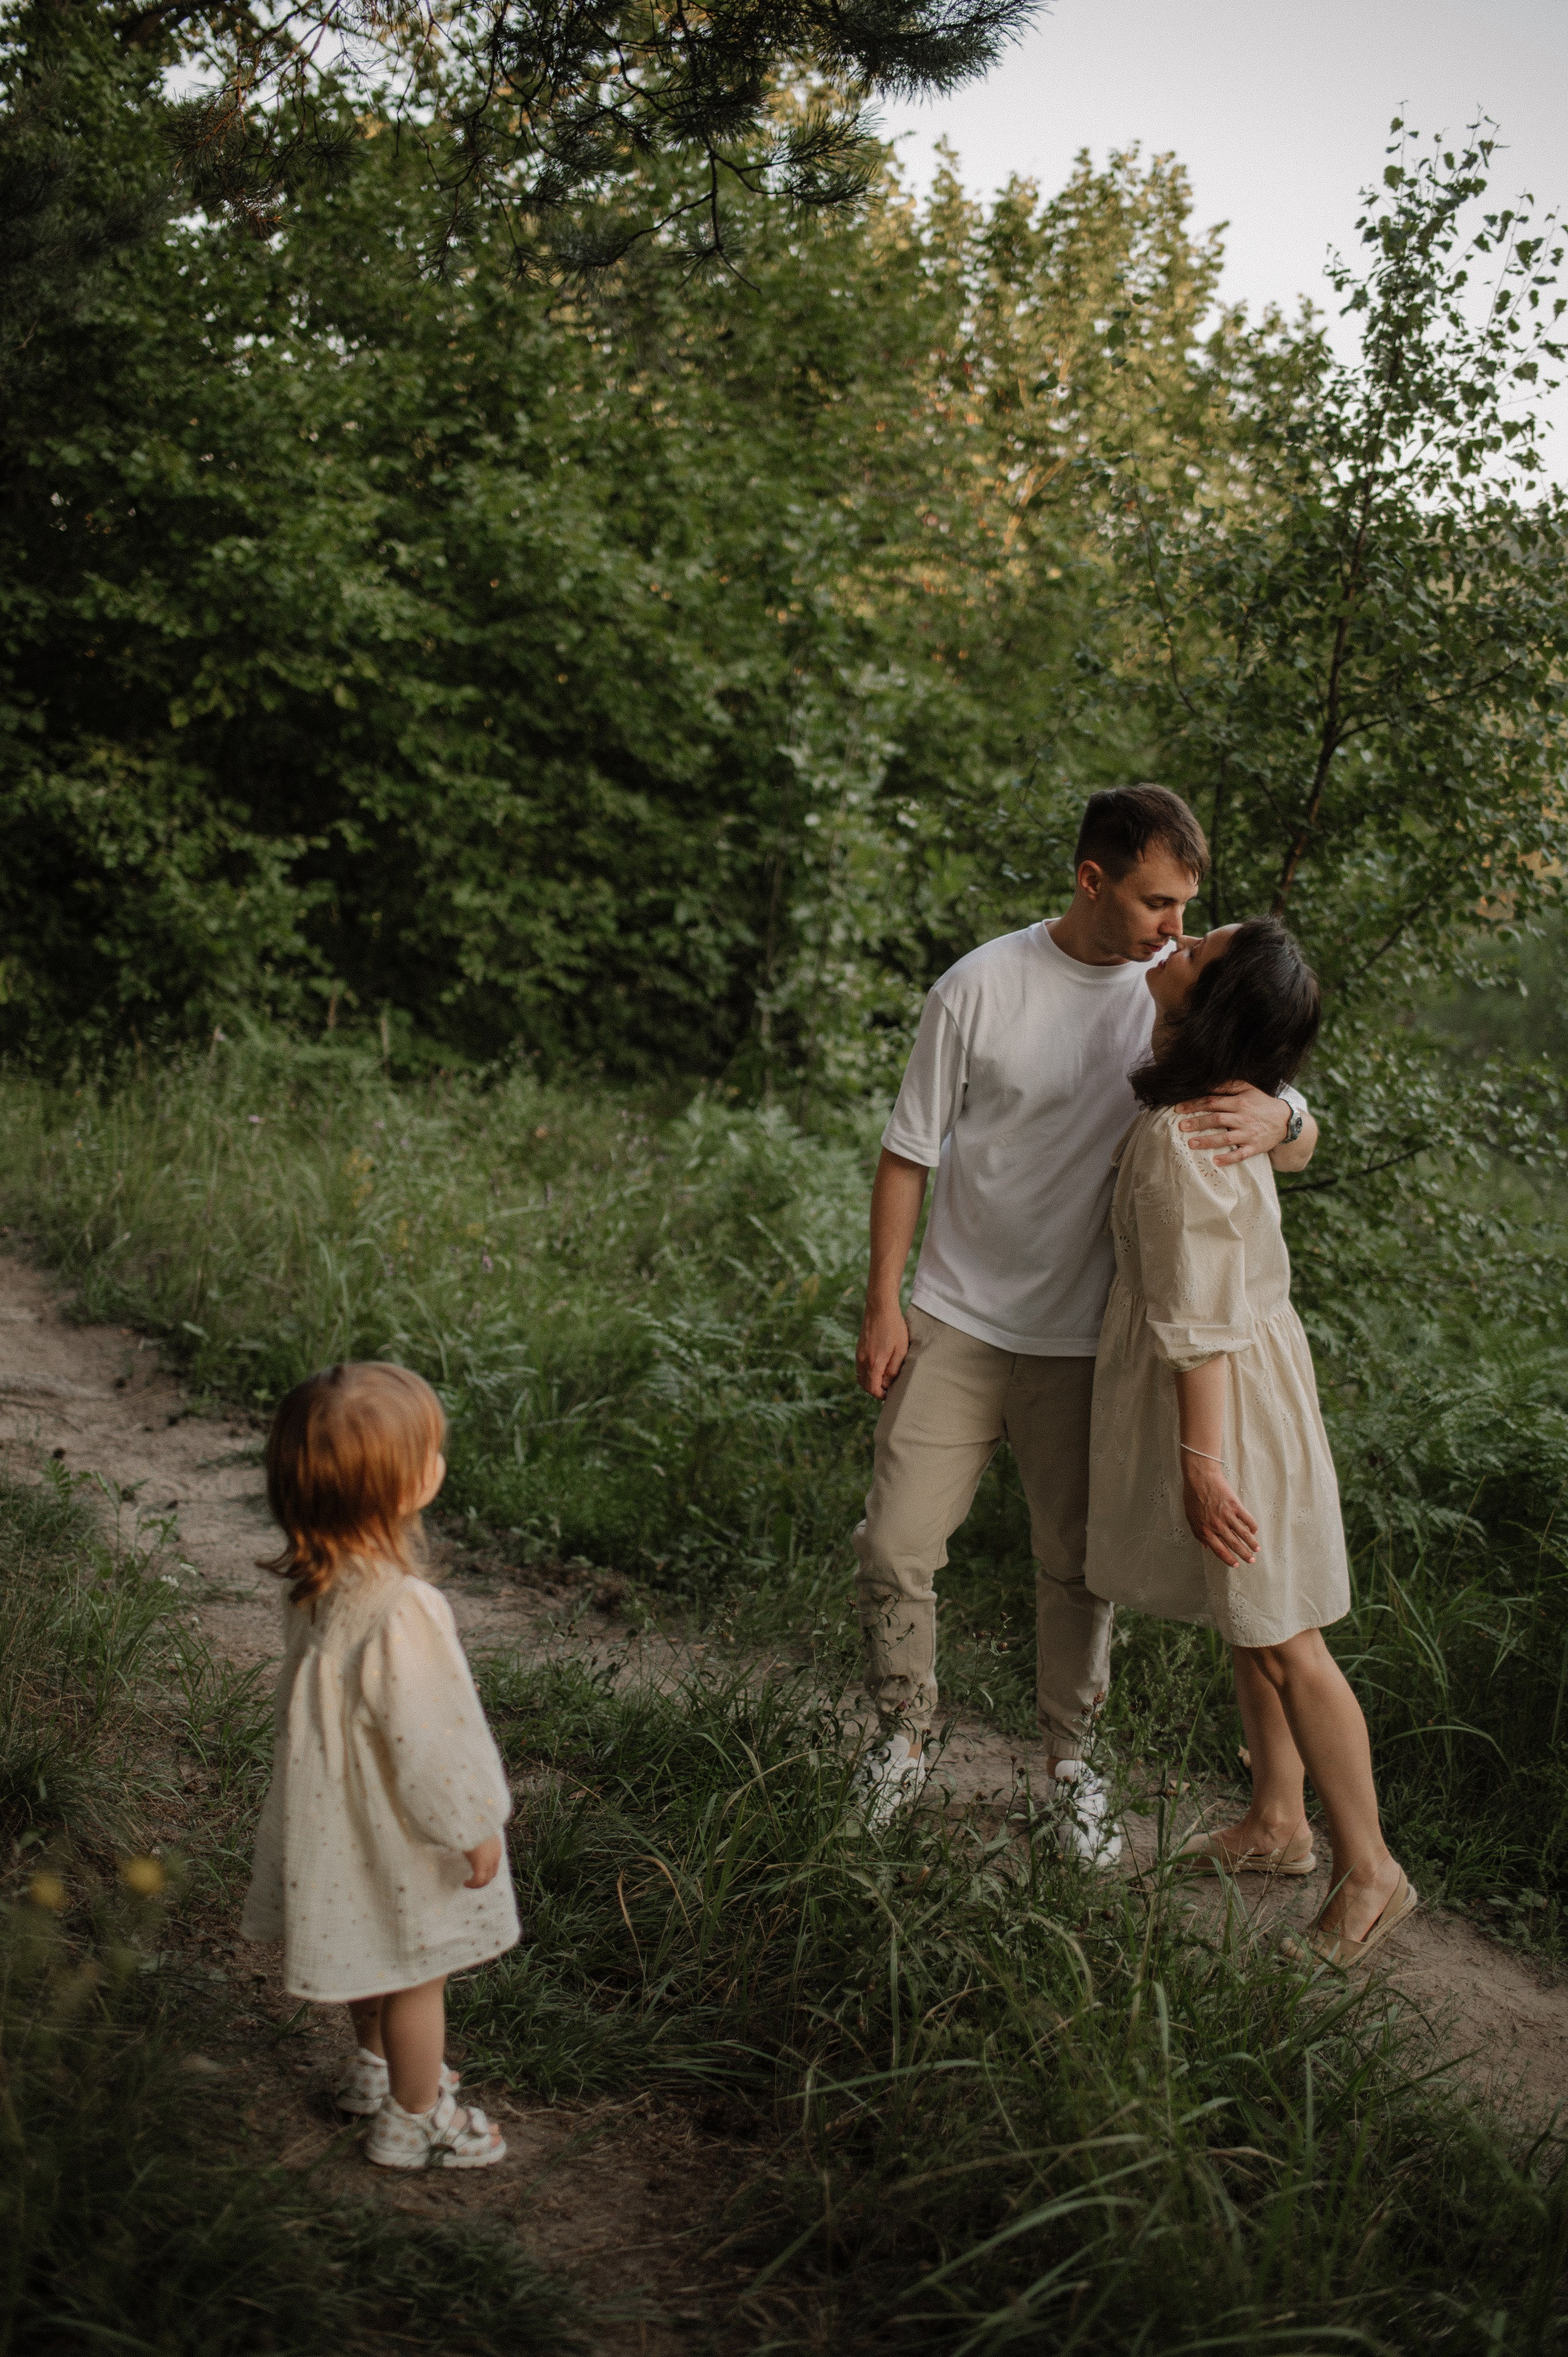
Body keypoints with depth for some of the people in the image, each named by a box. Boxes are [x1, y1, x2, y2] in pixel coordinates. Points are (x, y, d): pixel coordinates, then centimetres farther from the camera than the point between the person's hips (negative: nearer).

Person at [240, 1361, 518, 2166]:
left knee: (374, 1952, 30)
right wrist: (473, 1826, -12)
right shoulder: (402, 1613, -37)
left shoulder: (317, 1582, -10)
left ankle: (377, 2066, 52)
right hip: (403, 1831, -8)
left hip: (345, 1813, 8)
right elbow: (427, 1738, -28)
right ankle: (414, 2120, 34)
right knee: (417, 1972, 15)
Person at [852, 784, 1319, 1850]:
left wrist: (1276, 1121, -28)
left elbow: (1301, 1143, -3)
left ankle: (1071, 1761, 30)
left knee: (1079, 1563, 10)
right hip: (957, 1322, -1)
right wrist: (884, 1304, -2)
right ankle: (907, 1731, 25)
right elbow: (910, 1153, -1)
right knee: (895, 1546, 1)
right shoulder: (982, 986, -10)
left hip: (1086, 1340, 1)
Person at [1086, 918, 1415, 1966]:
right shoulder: (1228, 1109, 2)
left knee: (1283, 1640, 0)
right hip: (1246, 1373, 10)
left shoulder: (1176, 1141, -26)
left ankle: (1369, 1872, 12)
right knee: (1250, 1625, 20)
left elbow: (1199, 1319, -25)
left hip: (1226, 1397, -10)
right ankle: (1278, 1827, 34)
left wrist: (1199, 1461, -21)